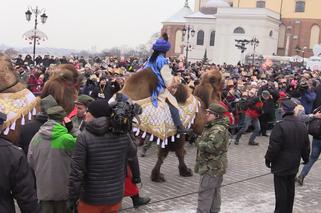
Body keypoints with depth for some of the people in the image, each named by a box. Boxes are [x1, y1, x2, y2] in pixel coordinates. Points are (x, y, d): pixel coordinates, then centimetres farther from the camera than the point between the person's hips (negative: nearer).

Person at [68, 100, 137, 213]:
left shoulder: (84, 137, -18)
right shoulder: (122, 134, -7)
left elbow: (76, 172, -17)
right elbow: (132, 153, 13)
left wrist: (72, 199, -7)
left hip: (91, 198, -3)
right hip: (115, 196, 3)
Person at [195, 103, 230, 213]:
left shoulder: (218, 129, -21)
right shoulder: (213, 127, 14)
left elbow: (212, 146, -32)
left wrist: (199, 143, -18)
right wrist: (200, 141, 9)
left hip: (211, 167, -11)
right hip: (216, 167, 11)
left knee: (205, 193, -6)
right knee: (215, 191, 18)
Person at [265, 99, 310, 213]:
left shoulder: (280, 126, -22)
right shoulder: (302, 126, 1)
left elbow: (274, 147, -19)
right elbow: (306, 146, 11)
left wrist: (268, 159, -6)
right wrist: (306, 158, 25)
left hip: (281, 165, -6)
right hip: (294, 164, 7)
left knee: (281, 190, 3)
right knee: (290, 188, 16)